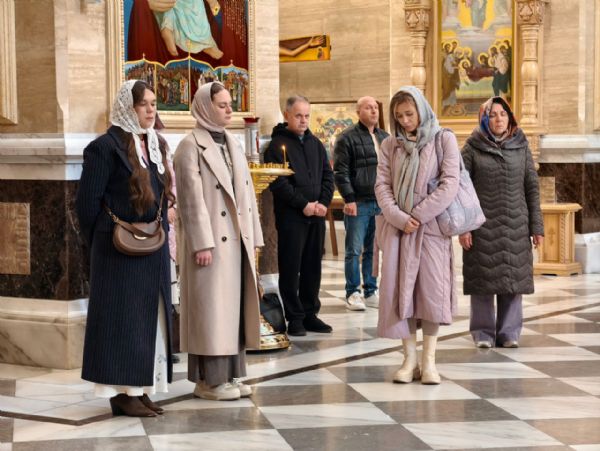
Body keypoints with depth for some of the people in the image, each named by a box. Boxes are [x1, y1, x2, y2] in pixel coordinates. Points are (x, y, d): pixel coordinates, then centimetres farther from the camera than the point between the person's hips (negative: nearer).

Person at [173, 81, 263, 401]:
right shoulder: (190, 147, -8)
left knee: (234, 306, 10)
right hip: (211, 241, -7)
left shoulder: (233, 144, 15)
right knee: (211, 308, -3)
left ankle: (230, 374, 17)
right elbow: (192, 199, -13)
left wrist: (252, 237, 11)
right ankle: (209, 380, 4)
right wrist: (202, 243, -18)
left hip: (237, 240, 7)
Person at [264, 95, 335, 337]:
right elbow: (278, 182, -13)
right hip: (290, 216, -6)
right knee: (291, 268, -1)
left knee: (313, 267, 9)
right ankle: (294, 317, 4)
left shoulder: (315, 144, 15)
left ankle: (310, 314, 17)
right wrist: (303, 204, -15)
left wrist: (323, 203, -3)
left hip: (316, 215, 6)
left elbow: (328, 175, 13)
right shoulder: (278, 145, -5)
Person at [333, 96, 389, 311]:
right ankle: (353, 294, 6)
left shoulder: (385, 138, 15)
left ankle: (370, 292, 17)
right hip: (359, 204, -5)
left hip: (381, 203, 5)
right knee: (354, 250, -1)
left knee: (373, 250, 10)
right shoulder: (348, 138, -3)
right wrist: (349, 199, -14)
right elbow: (340, 171, -8)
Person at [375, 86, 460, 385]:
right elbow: (382, 186, 4)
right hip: (397, 227, 3)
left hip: (431, 226, -3)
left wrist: (418, 215, -11)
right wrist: (399, 218, -11)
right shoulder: (390, 145, 11)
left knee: (431, 290, -4)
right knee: (400, 289, -1)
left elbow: (450, 184, -6)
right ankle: (409, 359, 5)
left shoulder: (443, 139, 2)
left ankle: (429, 361, 1)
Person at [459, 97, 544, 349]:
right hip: (483, 225, -2)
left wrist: (536, 225, 3)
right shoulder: (472, 148, 1)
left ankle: (509, 332, 12)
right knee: (483, 279, 1)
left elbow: (532, 187, 8)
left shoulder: (521, 146, 8)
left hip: (516, 225, 2)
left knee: (513, 279, 3)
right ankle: (483, 332, 11)